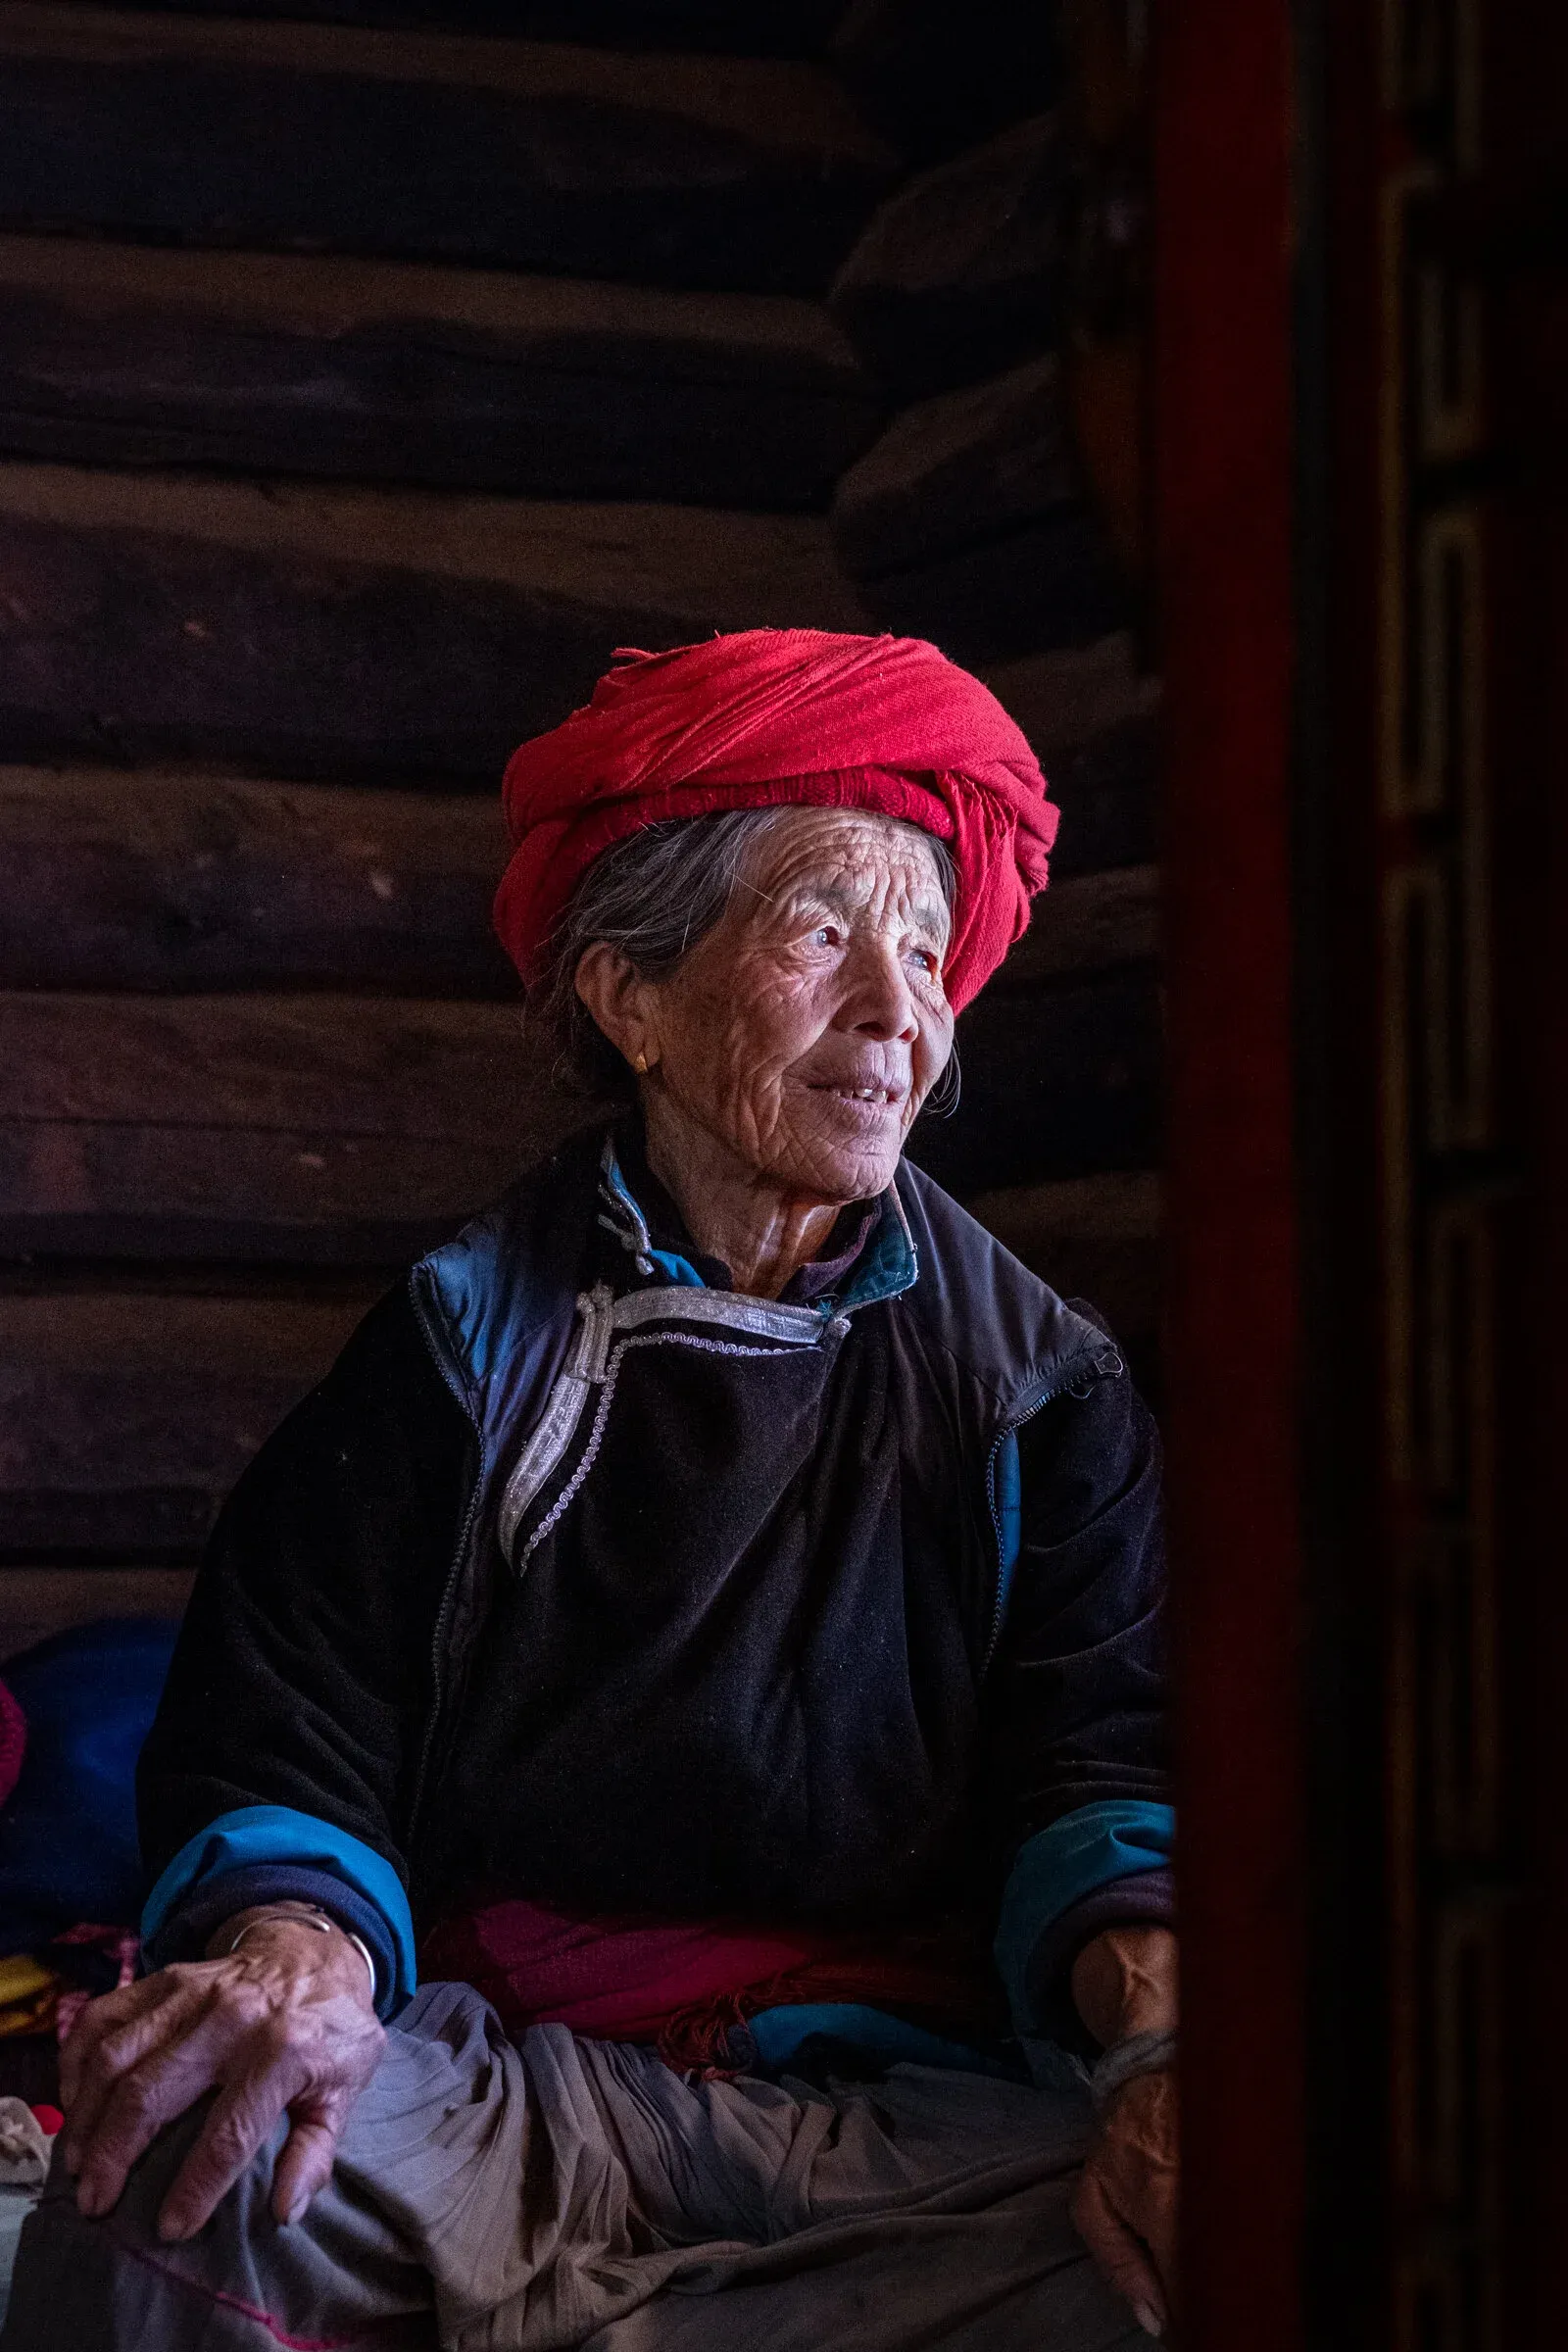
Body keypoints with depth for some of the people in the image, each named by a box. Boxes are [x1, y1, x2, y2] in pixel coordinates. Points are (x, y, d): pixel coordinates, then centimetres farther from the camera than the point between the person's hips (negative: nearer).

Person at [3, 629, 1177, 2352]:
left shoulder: (1040, 1381, 13)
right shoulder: (467, 1346, 8)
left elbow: (1103, 1764, 2)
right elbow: (280, 1752, 1)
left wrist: (1160, 2024, -21)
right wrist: (299, 1953, -23)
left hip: (922, 2117, 2)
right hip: (522, 2084, -2)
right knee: (188, 2161, -32)